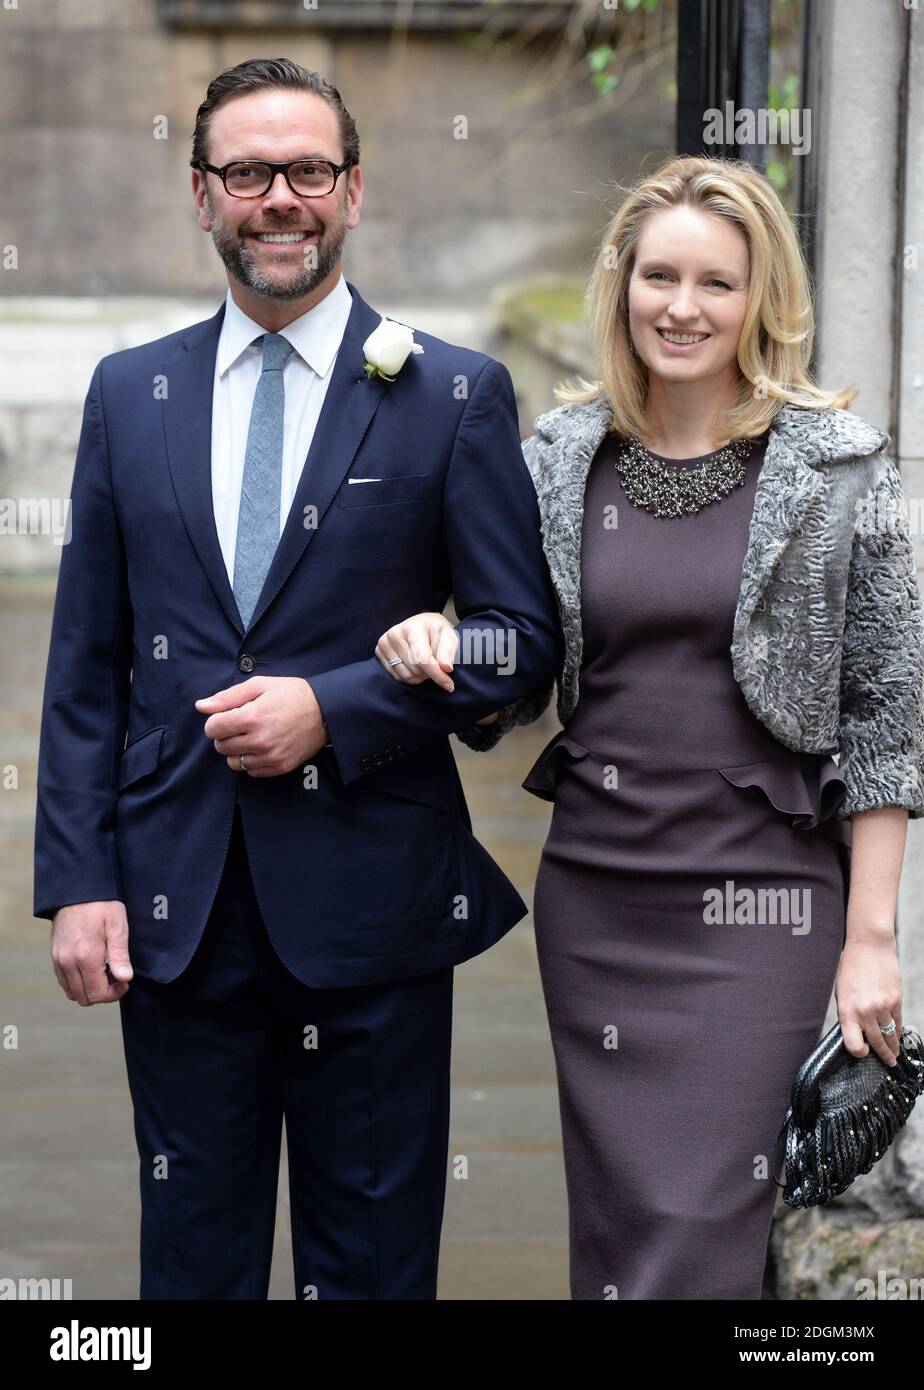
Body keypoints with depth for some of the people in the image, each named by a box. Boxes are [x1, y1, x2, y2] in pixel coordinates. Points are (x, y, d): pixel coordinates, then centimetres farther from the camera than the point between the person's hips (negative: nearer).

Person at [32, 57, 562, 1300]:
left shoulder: (456, 394, -1)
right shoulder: (130, 394, 8)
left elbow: (524, 636, -3)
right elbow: (87, 662, 8)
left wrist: (333, 707, -15)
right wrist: (77, 880, 0)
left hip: (370, 904, -2)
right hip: (176, 906, 3)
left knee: (372, 1258, 8)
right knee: (193, 1252, 12)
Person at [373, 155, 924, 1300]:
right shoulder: (558, 459, 5)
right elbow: (511, 694, 12)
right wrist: (438, 651, -11)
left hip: (761, 904, -3)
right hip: (594, 898, 3)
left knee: (699, 1237, -8)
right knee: (613, 1228, 10)